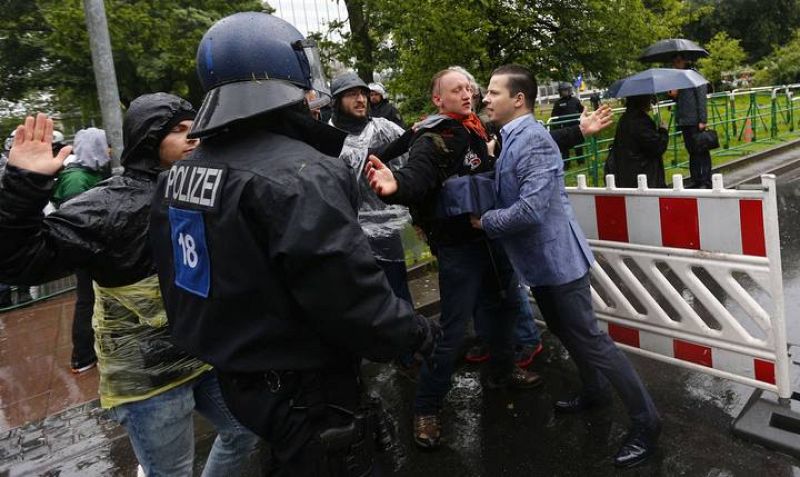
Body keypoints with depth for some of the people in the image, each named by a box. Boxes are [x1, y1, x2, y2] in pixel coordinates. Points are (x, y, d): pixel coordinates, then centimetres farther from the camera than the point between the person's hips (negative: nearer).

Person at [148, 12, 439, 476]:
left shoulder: (180, 174, 1)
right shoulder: (302, 176, -27)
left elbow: (182, 281, 10)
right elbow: (355, 301, -27)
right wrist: (419, 332, -9)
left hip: (236, 377, 8)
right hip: (305, 391, -8)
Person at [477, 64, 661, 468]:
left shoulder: (534, 139, -22)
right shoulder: (511, 139, 9)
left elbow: (530, 209, -30)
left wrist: (485, 221, -17)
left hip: (557, 257, -10)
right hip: (539, 260, 10)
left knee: (590, 339, -2)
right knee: (565, 332, 23)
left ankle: (645, 421, 14)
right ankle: (595, 392, 44)